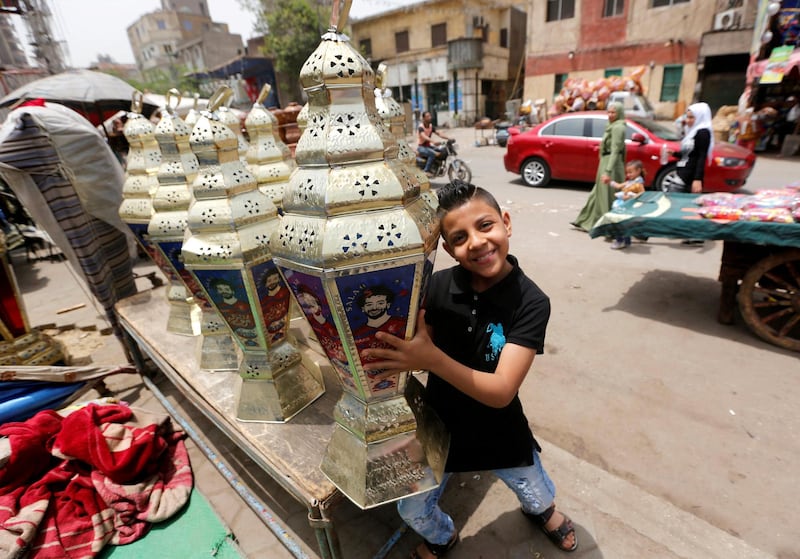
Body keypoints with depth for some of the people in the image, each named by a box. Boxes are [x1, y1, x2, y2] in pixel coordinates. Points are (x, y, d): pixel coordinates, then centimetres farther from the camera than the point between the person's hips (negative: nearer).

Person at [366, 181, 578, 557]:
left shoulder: (531, 303, -25)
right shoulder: (438, 286, -20)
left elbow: (501, 392, -32)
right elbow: (420, 351, -10)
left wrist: (431, 358, -44)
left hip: (499, 429, -1)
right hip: (440, 423, 2)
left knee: (537, 493, 27)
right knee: (412, 510, 17)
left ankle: (540, 511, 67)